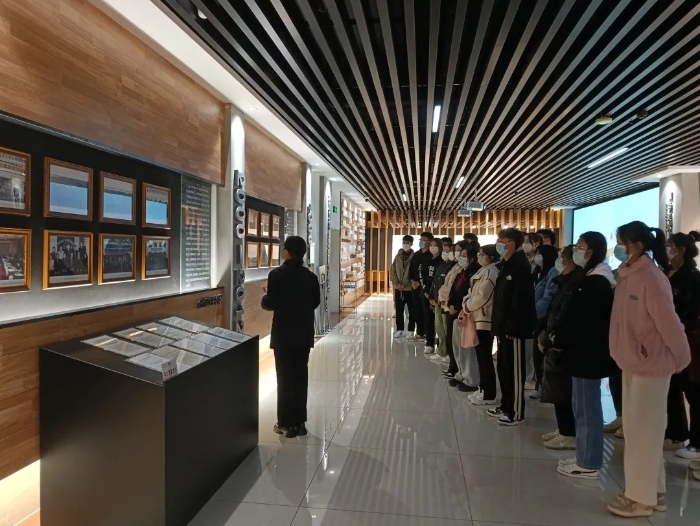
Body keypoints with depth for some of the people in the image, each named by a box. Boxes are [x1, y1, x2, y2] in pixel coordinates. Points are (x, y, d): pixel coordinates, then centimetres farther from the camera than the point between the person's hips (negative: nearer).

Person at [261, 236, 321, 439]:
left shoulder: (276, 274, -13)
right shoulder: (310, 276, 0)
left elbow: (270, 304, -13)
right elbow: (315, 302, 7)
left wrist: (264, 297, 8)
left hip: (283, 333, -4)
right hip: (304, 333, 4)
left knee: (285, 377, 6)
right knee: (301, 376, 12)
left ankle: (286, 423, 12)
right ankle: (299, 422, 19)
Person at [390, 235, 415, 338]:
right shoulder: (398, 256, 6)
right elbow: (393, 271, 6)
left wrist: (406, 284, -14)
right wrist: (397, 283, -6)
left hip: (410, 288, -4)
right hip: (398, 288, 4)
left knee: (411, 311, 5)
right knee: (399, 310, 9)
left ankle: (410, 331, 13)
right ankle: (400, 330, 19)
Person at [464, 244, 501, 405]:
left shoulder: (491, 273, -15)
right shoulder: (483, 271, 15)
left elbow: (482, 297, -20)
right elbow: (473, 293, 17)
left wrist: (467, 307, -7)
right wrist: (466, 305, 1)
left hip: (485, 320, -10)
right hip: (478, 319, 10)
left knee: (485, 357, -3)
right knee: (481, 357, 15)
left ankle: (489, 395, 5)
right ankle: (483, 390, 25)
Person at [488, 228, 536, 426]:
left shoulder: (520, 266, -15)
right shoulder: (504, 265, 14)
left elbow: (521, 300, -21)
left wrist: (512, 326, -21)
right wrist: (497, 323, 13)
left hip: (513, 328, -9)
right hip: (503, 326, 9)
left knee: (514, 370, 1)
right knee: (503, 368, 17)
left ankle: (516, 412, 12)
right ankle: (506, 405, 30)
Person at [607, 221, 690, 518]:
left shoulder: (652, 278, -20)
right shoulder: (626, 275, 6)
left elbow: (669, 324, -16)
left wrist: (681, 360, -5)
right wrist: (625, 353, 11)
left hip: (650, 365, -8)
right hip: (632, 362, 9)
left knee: (642, 431, 3)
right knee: (638, 430, 17)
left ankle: (642, 498, 18)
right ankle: (654, 492, 32)